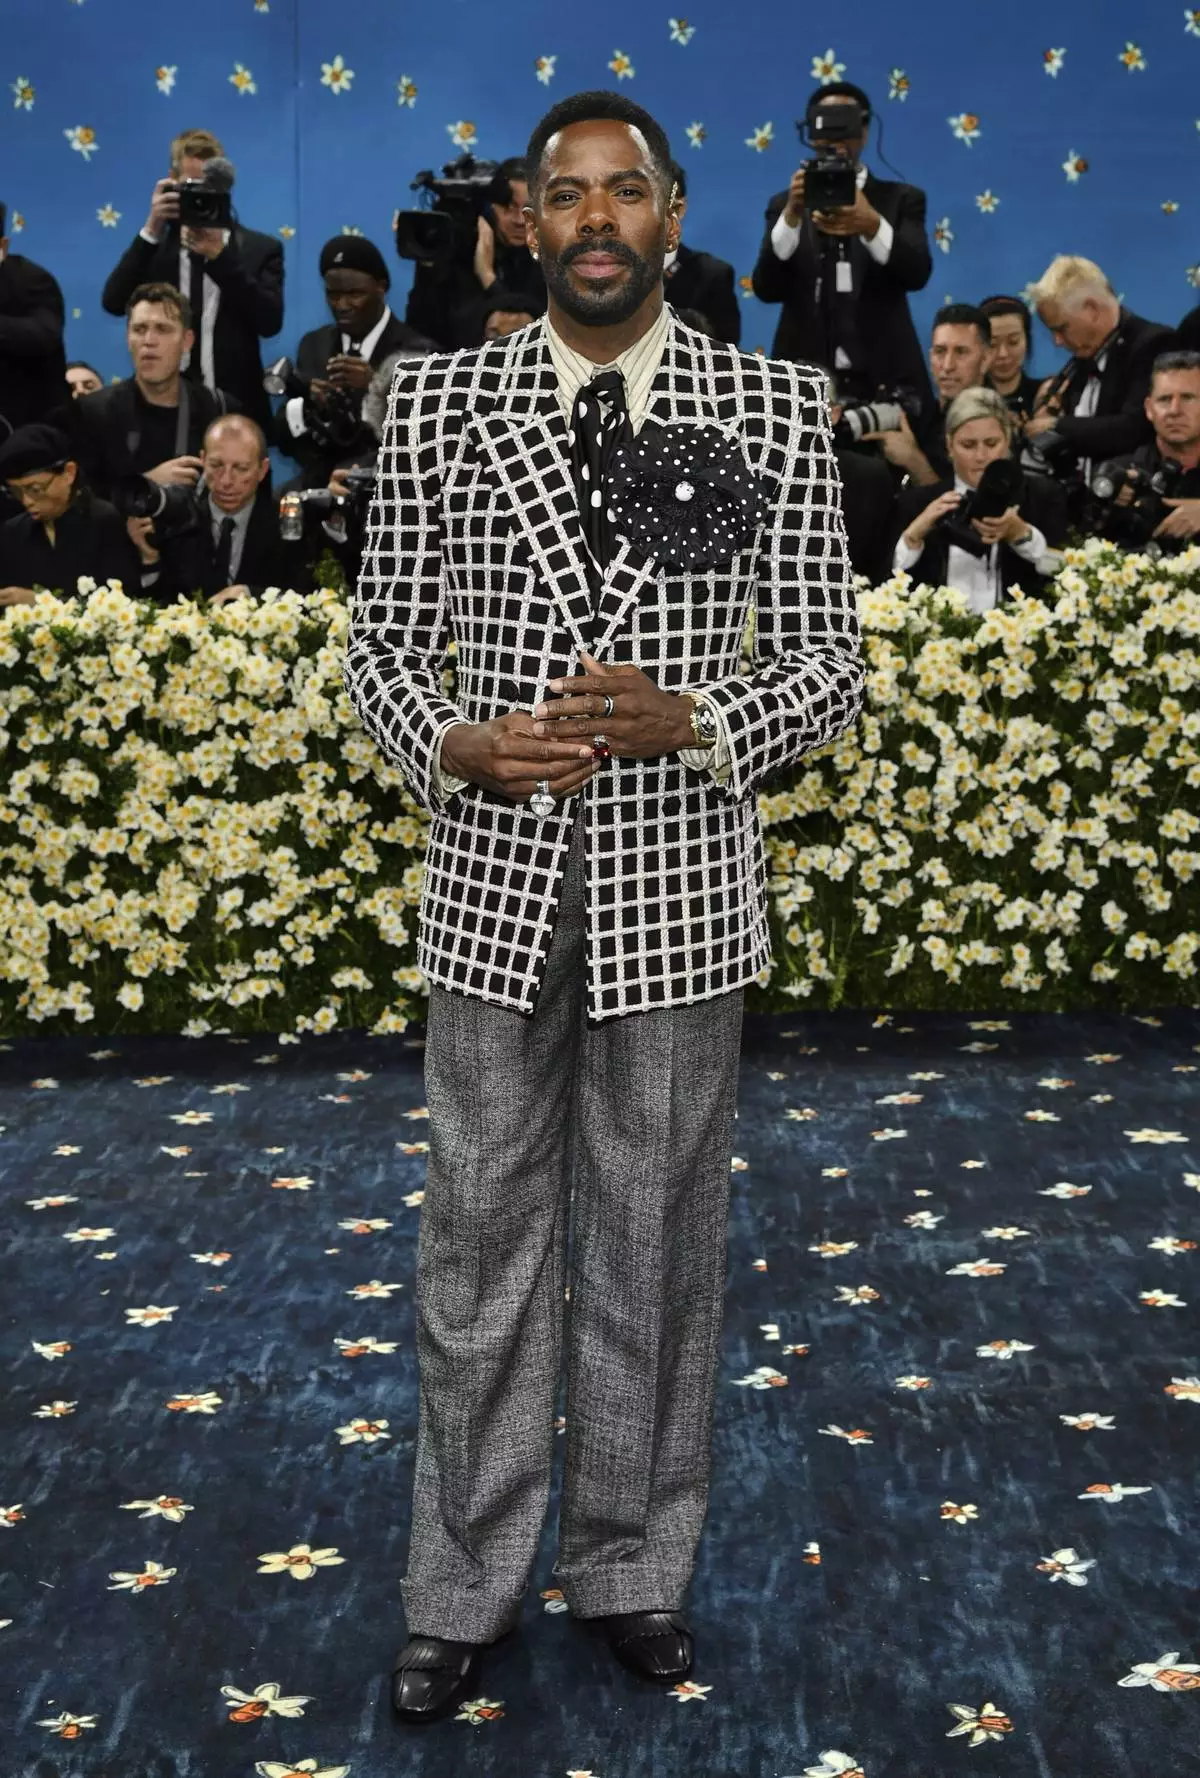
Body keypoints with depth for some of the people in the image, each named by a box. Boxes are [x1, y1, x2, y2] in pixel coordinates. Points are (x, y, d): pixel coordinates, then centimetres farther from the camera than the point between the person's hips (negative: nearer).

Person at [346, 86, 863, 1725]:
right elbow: (382, 639, 6)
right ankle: (463, 1591, 26)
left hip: (678, 893, 0)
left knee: (655, 1251, 11)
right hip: (495, 885, 1)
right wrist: (449, 747, -15)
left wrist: (692, 724, -18)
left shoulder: (776, 408, -1)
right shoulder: (439, 402, 1)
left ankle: (634, 1572, 30)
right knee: (480, 1248, 10)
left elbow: (828, 662, 0)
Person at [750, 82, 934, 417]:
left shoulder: (900, 199, 10)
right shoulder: (785, 205, 12)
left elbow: (918, 272, -6)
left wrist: (872, 226, -24)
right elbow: (766, 288, 0)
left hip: (884, 382, 0)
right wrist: (792, 215, -16)